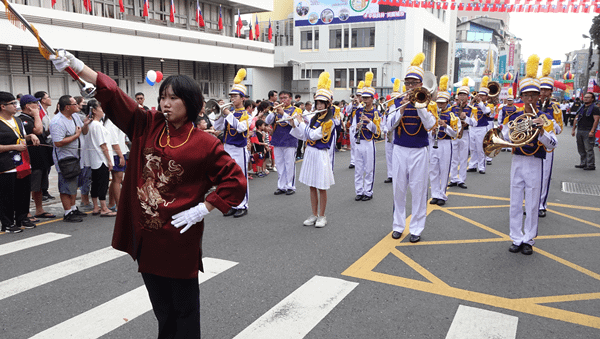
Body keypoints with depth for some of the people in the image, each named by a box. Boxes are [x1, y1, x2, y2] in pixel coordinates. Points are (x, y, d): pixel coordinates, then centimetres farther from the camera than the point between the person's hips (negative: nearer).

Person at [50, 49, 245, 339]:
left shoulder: (204, 144, -11)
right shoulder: (147, 125, 3)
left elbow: (235, 181, -11)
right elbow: (112, 94, -1)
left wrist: (204, 208, -13)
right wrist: (75, 65, -10)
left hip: (179, 237, -5)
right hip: (145, 232, 5)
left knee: (184, 304, 9)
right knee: (160, 304, 21)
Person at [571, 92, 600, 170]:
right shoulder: (581, 108, 17)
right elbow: (576, 119, 20)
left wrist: (592, 131, -21)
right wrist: (573, 129, 13)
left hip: (588, 132, -7)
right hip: (579, 131, 7)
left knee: (589, 149, -8)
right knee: (581, 149, 11)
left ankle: (591, 165, -3)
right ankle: (583, 163, 20)